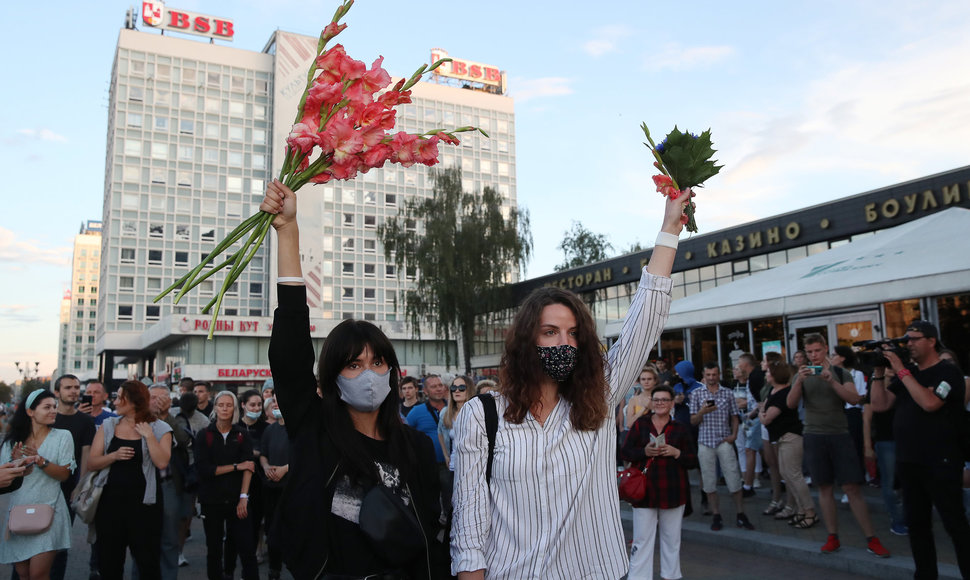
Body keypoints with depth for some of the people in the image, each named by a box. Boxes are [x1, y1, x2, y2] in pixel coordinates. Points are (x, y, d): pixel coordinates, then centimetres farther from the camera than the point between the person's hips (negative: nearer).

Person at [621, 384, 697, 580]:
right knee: (642, 538, 1)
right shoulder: (640, 424, 3)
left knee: (672, 538, 13)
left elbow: (693, 461, 5)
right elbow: (625, 452, 1)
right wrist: (645, 451, -15)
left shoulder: (681, 428, 5)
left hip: (673, 490, 1)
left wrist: (676, 453, -13)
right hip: (644, 489, -1)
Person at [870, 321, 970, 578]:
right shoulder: (907, 374, 12)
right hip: (908, 461, 7)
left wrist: (901, 371, -20)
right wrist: (879, 372, -1)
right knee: (917, 522, 13)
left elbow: (929, 403, -24)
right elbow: (879, 405, 8)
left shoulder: (948, 372, -8)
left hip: (940, 463, -7)